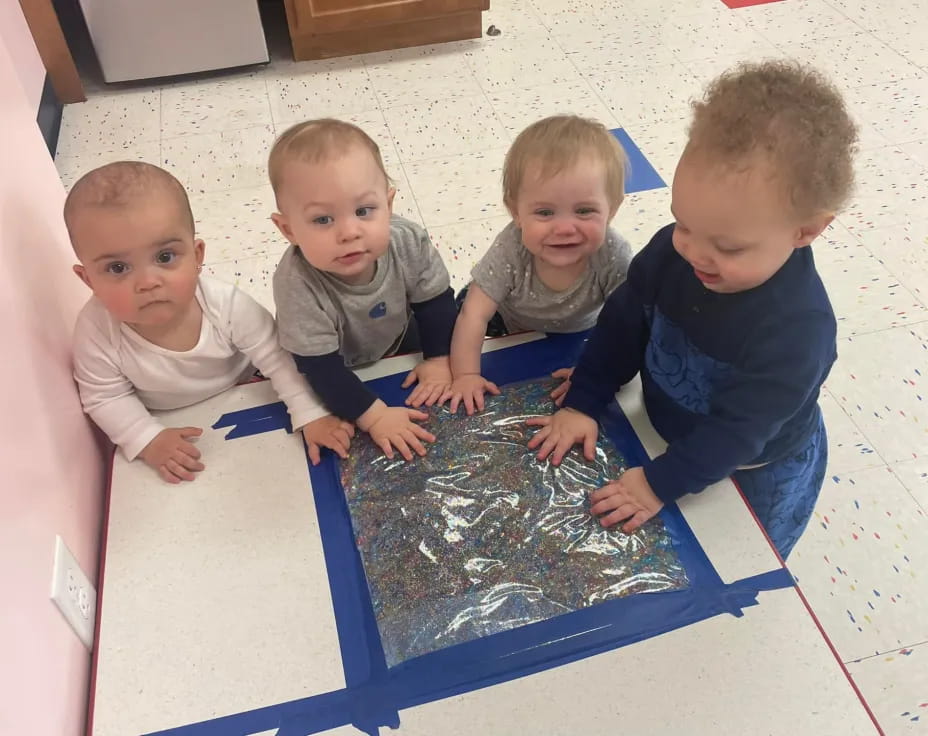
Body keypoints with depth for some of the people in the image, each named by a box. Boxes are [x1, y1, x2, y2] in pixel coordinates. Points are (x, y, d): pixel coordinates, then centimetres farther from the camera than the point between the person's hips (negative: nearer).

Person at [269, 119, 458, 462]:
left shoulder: (409, 242, -33)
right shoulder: (297, 284, -43)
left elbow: (435, 300, -13)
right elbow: (322, 370, -37)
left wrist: (438, 358, -15)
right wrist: (375, 416, -39)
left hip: (399, 344, 3)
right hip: (339, 367, -2)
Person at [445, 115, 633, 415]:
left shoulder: (614, 256, -39)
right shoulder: (511, 249, -40)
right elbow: (474, 315, -36)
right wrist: (466, 375, -40)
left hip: (578, 332, 1)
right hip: (510, 324, -1)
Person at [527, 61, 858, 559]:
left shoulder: (798, 327, -37)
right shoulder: (675, 249, -23)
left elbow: (738, 430, -31)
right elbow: (624, 323, -11)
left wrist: (661, 482, -28)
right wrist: (582, 402, -12)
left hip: (757, 472, -4)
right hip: (676, 435, 4)